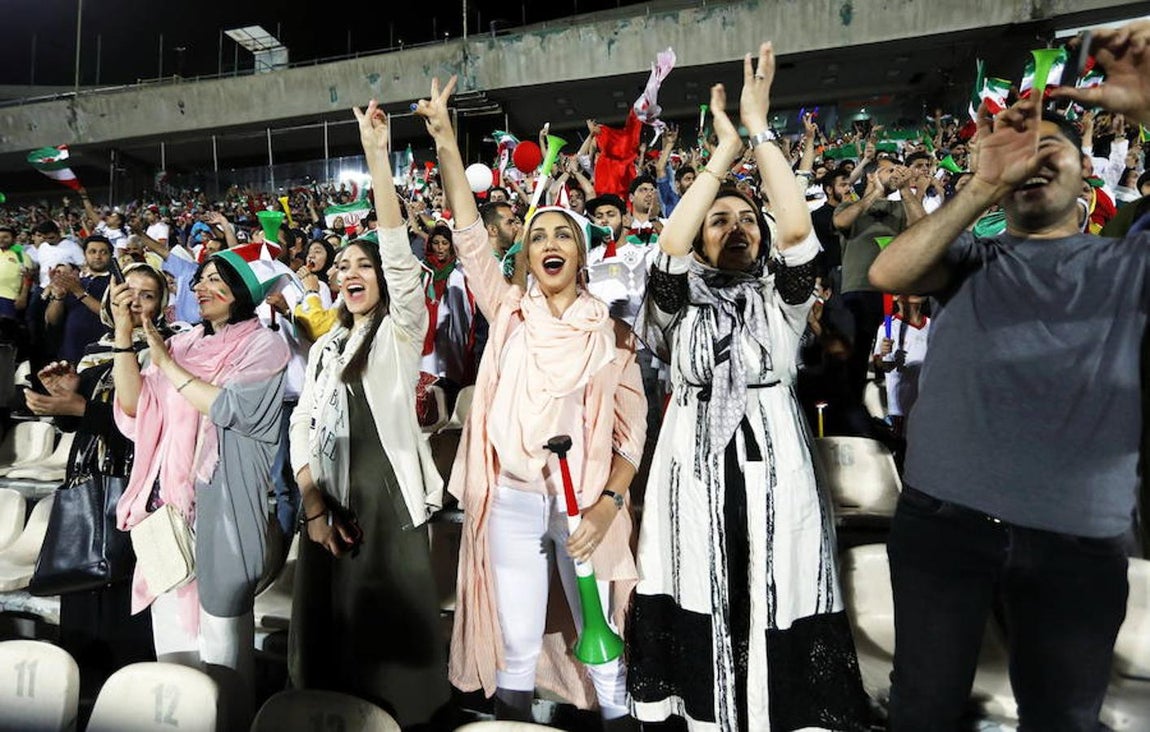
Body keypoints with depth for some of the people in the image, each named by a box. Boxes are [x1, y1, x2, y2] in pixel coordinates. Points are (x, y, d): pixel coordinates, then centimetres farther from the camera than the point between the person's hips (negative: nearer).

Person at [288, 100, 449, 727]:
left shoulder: (401, 329, -2)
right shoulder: (325, 346, 14)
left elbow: (399, 253, -18)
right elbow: (302, 425, 10)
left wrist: (376, 157, -25)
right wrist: (313, 504, -3)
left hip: (389, 498, -5)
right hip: (330, 503, 5)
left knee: (392, 628, 2)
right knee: (330, 629, 13)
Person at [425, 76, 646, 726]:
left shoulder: (609, 331, 0)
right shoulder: (509, 311, 3)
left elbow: (632, 427, -1)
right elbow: (470, 234, -6)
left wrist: (608, 502, -13)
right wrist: (446, 140, -13)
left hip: (586, 502, -1)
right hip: (511, 501, 1)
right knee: (516, 647, 13)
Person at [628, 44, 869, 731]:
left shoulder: (779, 297, 8)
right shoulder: (682, 299, 7)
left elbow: (798, 229, -10)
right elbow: (670, 245, -13)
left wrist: (760, 132, -8)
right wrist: (726, 147, -9)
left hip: (773, 473, 0)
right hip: (697, 474, 0)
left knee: (776, 612, 4)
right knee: (703, 615, 7)